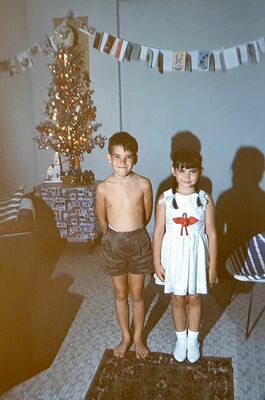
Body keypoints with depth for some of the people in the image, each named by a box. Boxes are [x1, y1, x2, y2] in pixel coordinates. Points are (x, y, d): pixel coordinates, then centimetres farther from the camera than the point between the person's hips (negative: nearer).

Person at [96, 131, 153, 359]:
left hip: (139, 242, 0)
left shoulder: (143, 184, -11)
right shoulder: (103, 188, -10)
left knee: (137, 294, 14)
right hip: (114, 243, 1)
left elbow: (147, 216, 4)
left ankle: (138, 337, 35)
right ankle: (125, 337, 36)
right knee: (120, 294, 16)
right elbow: (102, 221, 5)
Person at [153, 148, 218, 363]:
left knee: (194, 299, 16)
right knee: (178, 299, 15)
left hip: (197, 255, 0)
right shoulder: (165, 199, -11)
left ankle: (193, 340, 39)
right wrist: (157, 262, -5)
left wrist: (213, 265, -3)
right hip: (174, 254, 0)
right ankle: (181, 339, 38)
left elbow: (211, 234, -5)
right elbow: (158, 232, -6)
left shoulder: (205, 199, -10)